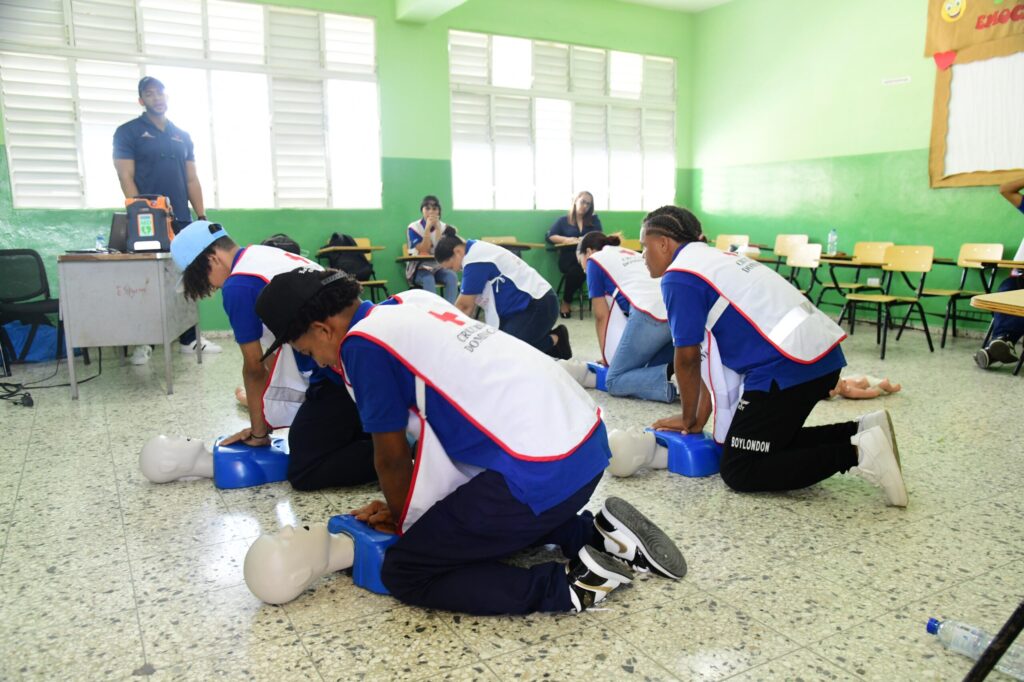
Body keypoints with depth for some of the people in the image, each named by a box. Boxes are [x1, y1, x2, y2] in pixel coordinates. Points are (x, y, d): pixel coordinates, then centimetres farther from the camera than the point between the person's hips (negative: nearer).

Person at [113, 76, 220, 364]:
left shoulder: (182, 136, 17)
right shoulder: (127, 132, 3)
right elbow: (126, 178, -5)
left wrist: (201, 216, 6)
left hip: (181, 220, 4)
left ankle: (189, 338, 15)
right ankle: (143, 342, 10)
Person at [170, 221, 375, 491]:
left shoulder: (238, 285, -9)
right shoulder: (265, 255, 18)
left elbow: (254, 367, 0)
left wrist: (259, 431, 14)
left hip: (338, 370, -9)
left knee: (303, 474, -1)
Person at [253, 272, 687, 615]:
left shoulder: (362, 343, -6)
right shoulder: (413, 304, 18)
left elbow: (391, 457, 1)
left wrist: (401, 523, 20)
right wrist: (405, 509, 28)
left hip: (541, 470, -9)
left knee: (404, 572, 4)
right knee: (473, 520, 32)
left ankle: (571, 585, -2)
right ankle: (598, 534, 17)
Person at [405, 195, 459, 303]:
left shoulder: (443, 227, 2)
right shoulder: (414, 228, -7)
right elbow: (424, 250, -18)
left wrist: (437, 228, -18)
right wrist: (428, 228, -23)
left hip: (438, 268, 3)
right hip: (419, 269, -3)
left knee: (452, 276, -28)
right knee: (429, 279, -36)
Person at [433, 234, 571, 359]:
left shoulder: (475, 260, -20)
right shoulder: (475, 251, 10)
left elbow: (464, 305, -13)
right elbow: (470, 303, 10)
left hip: (538, 306, -10)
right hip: (523, 306, 10)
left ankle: (554, 340, -1)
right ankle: (545, 336, 12)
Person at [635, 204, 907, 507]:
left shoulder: (679, 277, -7)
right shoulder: (714, 259, 21)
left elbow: (688, 359, -5)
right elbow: (709, 356, 21)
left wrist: (689, 419, 11)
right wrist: (701, 415, 22)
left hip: (789, 364, -10)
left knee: (739, 472, -1)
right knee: (768, 443, 24)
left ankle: (856, 454, -10)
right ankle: (860, 432, 12)